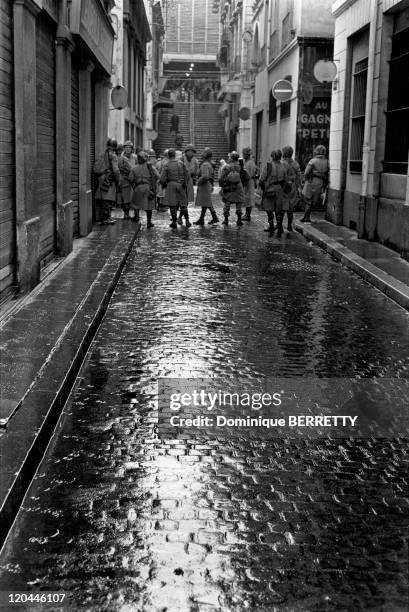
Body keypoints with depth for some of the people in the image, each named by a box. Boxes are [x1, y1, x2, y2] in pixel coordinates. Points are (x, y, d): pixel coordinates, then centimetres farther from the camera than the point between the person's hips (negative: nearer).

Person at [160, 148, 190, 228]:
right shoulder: (181, 163, 0)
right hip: (181, 185, 2)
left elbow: (162, 179, -9)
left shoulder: (166, 165, -7)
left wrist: (163, 184, 10)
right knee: (183, 204, 12)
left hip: (171, 185, -2)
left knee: (172, 205, 5)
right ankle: (187, 221, 11)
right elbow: (186, 174, 4)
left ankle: (174, 222, 6)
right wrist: (185, 184, 16)